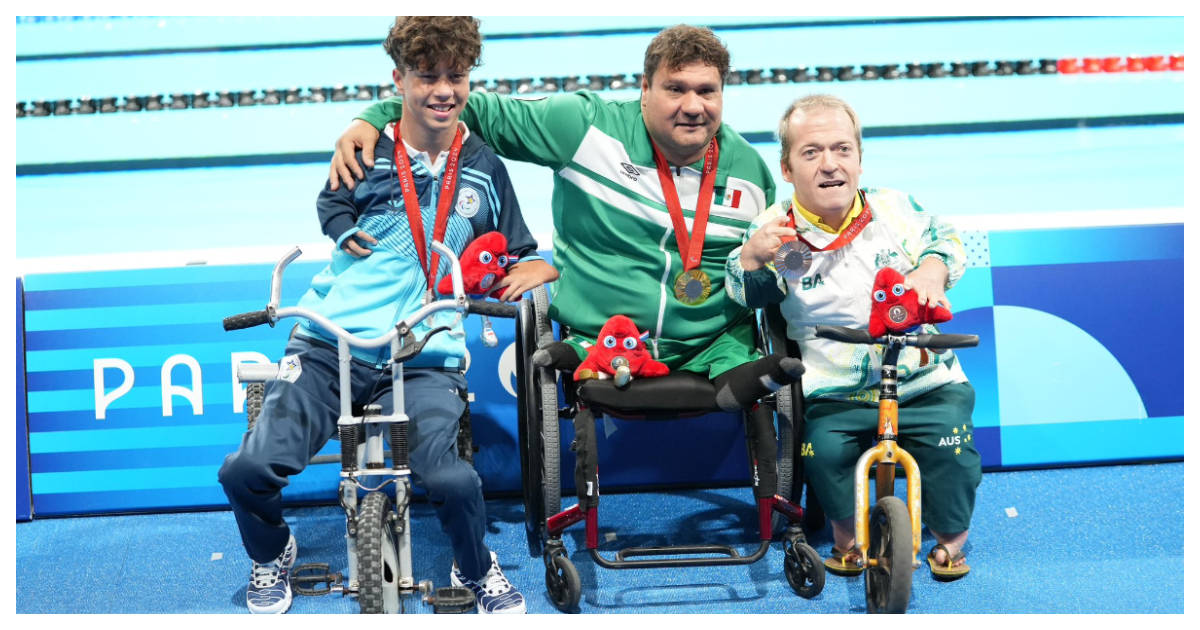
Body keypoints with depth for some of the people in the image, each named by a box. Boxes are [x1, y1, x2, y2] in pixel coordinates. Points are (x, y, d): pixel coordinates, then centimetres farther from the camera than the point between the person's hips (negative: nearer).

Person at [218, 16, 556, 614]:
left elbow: (521, 253, 24)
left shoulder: (484, 168, 14)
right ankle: (271, 554, 20)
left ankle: (476, 570, 8)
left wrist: (536, 268, 4)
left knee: (452, 480, -28)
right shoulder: (368, 153, 9)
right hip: (329, 345, 0)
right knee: (248, 470, -18)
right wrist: (347, 231, 7)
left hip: (426, 357, 0)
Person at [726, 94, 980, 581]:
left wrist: (932, 270, -14)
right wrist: (751, 258, -23)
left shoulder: (894, 208, 3)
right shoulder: (773, 230, 0)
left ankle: (950, 539, 6)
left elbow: (943, 240, 8)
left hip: (922, 381, 1)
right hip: (834, 393, -1)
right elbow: (743, 296, -2)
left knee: (950, 437, -23)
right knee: (824, 445, -26)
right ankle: (847, 536, 6)